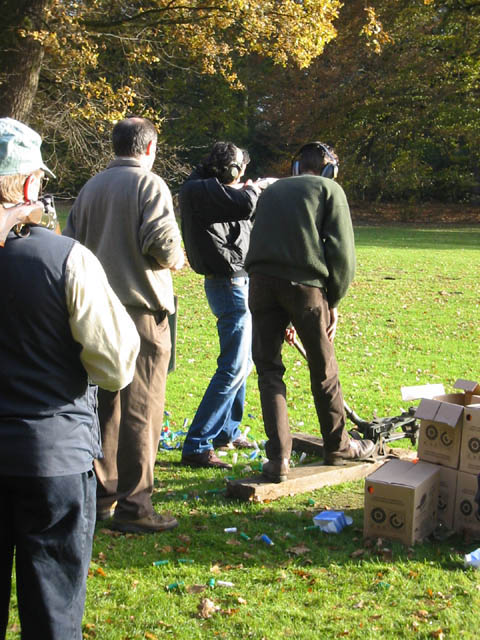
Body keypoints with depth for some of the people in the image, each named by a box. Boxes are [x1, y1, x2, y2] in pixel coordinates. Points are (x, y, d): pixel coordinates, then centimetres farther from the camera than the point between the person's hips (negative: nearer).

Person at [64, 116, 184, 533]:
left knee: (105, 404, 14)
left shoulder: (91, 187, 12)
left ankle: (101, 496, 23)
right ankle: (133, 505, 0)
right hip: (141, 307, -7)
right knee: (141, 409, -2)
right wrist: (175, 260, 2)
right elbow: (162, 240, -18)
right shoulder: (149, 184, -7)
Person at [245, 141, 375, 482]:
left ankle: (279, 458, 2)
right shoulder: (330, 190, 12)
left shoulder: (271, 190, 27)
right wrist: (334, 301, 9)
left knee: (269, 369, 9)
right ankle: (338, 446, 31)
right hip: (305, 283, -3)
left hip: (262, 280, 3)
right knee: (324, 370, 13)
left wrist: (283, 318, 27)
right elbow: (342, 252, 0)